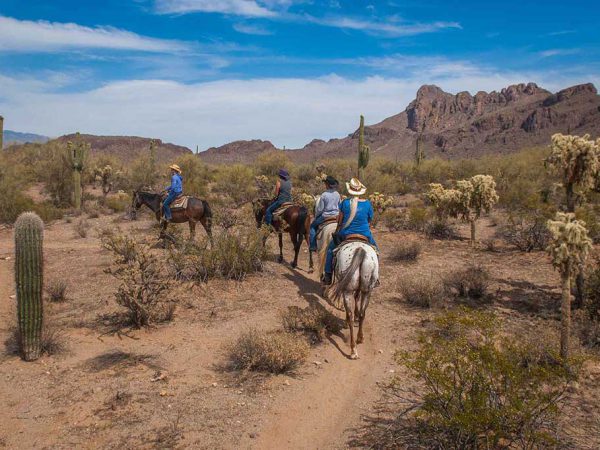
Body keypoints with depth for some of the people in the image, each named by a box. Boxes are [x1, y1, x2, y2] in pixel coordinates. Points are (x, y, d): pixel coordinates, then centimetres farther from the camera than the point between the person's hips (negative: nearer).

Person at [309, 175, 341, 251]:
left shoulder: (324, 195, -18)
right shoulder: (337, 194, -1)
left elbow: (319, 209, -12)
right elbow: (339, 207, 11)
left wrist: (316, 216, 6)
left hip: (325, 216, -5)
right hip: (336, 216, 5)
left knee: (312, 226, 15)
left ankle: (313, 246, 10)